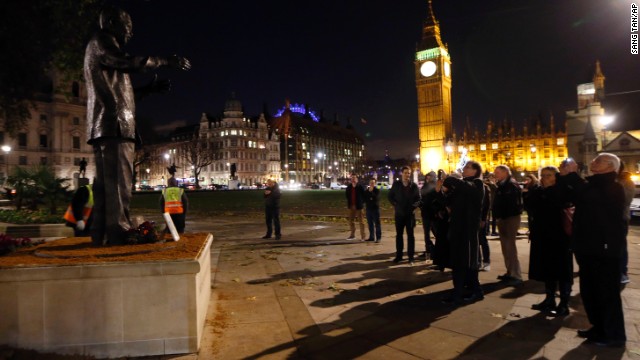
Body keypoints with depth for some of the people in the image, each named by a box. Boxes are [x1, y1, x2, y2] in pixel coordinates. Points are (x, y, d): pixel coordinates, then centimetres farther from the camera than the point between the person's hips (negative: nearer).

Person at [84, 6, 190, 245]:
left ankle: (102, 235, 8)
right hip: (113, 124, -10)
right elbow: (129, 62, -16)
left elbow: (117, 90, 30)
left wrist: (150, 89, 23)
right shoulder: (101, 41, 2)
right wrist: (165, 61, -7)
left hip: (103, 126, 10)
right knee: (118, 183, -14)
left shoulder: (99, 48, 31)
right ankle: (117, 235, -16)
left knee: (105, 183, 6)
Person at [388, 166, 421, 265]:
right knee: (399, 234, 10)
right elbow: (390, 196, 7)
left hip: (410, 214, -2)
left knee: (410, 235, 2)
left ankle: (410, 257, 7)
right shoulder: (396, 184, 2)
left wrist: (413, 206, -15)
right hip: (399, 213, 2)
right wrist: (395, 205, -5)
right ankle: (398, 255, 20)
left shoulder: (414, 185, -2)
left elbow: (418, 199, 0)